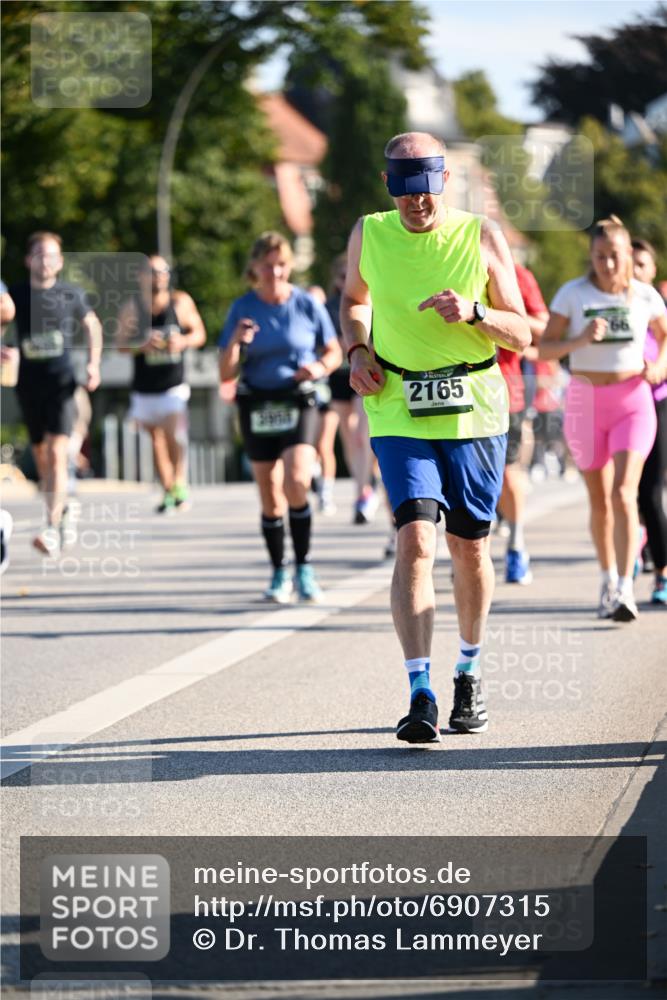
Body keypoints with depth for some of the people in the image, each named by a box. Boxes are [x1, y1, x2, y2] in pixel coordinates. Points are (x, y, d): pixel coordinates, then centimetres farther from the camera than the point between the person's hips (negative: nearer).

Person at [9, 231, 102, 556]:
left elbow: (92, 325, 16)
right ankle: (60, 510, 36)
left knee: (57, 452, -16)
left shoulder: (72, 295, 0)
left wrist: (93, 363, 5)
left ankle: (52, 529, -22)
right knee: (41, 455, 12)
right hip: (29, 383, 2)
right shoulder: (16, 295, 0)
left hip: (61, 383, -2)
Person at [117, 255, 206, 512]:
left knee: (176, 437, -19)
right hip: (144, 387, 2)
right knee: (157, 439, 8)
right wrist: (143, 345, -22)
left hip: (174, 384, -2)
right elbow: (121, 345, -2)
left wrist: (184, 341, -16)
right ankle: (167, 491, 16)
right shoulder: (131, 308, 0)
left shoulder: (181, 302, -1)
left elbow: (199, 334, 6)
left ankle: (180, 484, -13)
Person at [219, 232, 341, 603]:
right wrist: (236, 342, -19)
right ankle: (280, 573, 19)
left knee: (296, 482, -21)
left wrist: (320, 367, -12)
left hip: (299, 403, -2)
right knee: (271, 498, 5)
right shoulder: (242, 309, -1)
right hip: (257, 406, 2)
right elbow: (226, 374, -1)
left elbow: (334, 352, 10)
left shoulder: (307, 304, -2)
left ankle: (304, 568, -8)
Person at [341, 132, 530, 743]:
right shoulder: (368, 235, 1)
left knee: (470, 547, 9)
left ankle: (469, 675, 32)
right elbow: (354, 299, 23)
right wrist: (357, 350, 4)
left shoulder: (481, 238, -3)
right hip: (399, 413, 0)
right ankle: (421, 695, -20)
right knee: (415, 539, -16)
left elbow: (522, 334, 0)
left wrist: (474, 313, -19)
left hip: (475, 411, 0)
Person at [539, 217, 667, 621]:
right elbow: (545, 348, -4)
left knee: (624, 493, -17)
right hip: (586, 403, 1)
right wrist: (580, 340, -22)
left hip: (633, 402, -1)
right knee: (600, 501, 10)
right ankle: (608, 577, 31)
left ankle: (625, 589, -22)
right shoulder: (573, 293, -5)